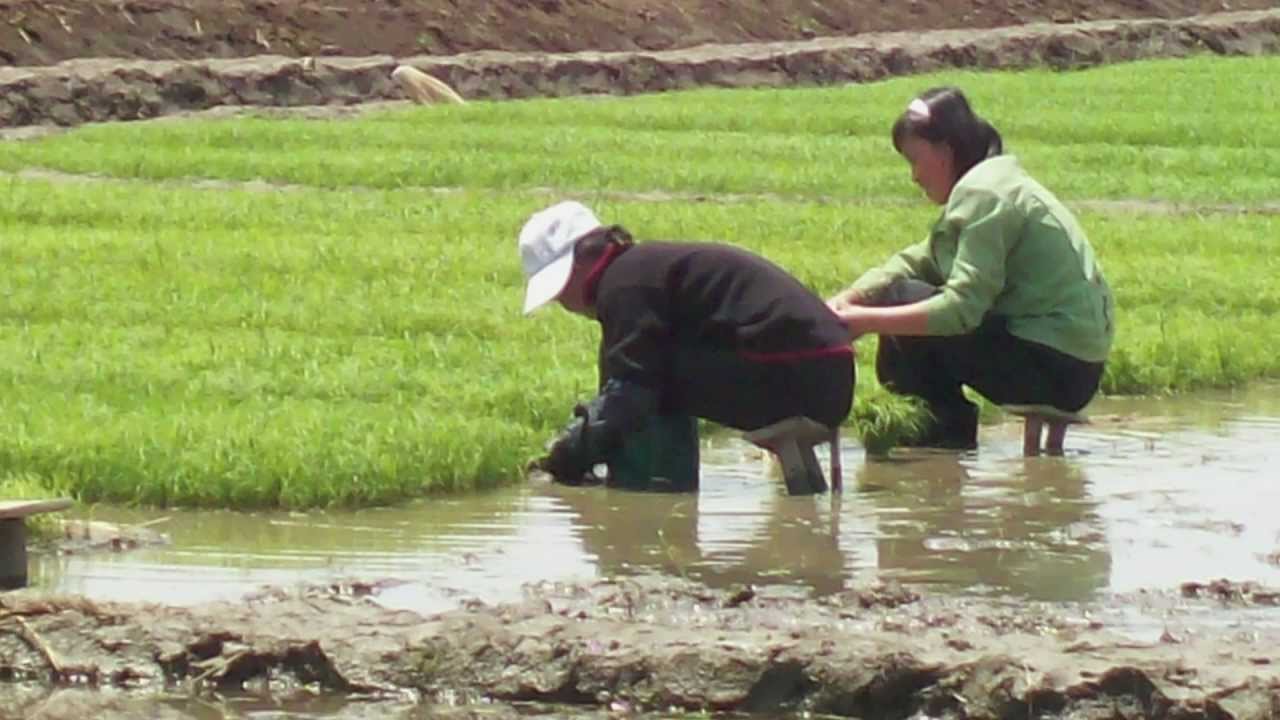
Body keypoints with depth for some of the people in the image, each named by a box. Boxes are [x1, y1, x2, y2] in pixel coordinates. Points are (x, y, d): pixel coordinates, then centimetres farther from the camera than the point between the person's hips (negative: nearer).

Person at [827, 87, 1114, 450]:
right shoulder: (988, 185, 17)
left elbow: (961, 308, -24)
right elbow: (914, 263, 13)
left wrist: (865, 321, -22)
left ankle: (951, 432, -4)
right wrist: (844, 301, -1)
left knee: (902, 300, -12)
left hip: (1055, 370, -10)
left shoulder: (983, 195, -15)